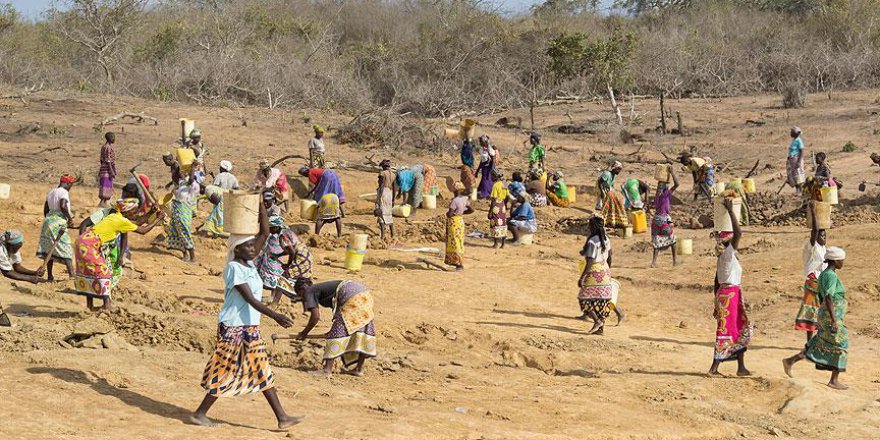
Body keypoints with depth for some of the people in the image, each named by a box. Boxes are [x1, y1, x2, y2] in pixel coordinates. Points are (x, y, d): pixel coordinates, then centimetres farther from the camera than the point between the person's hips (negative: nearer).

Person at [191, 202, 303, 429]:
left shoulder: (249, 264, 8)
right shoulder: (234, 268, -16)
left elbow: (265, 234, 8)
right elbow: (250, 299, -23)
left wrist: (260, 204, 1)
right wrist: (275, 316, -30)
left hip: (250, 328, 9)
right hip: (233, 328, -9)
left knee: (263, 372, 8)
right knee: (226, 373, 0)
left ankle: (282, 418, 10)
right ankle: (199, 413, 13)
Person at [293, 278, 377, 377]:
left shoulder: (310, 291, 8)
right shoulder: (321, 288, 31)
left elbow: (316, 316, -2)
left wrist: (304, 333, 11)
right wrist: (332, 332, 40)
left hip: (353, 298, -9)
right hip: (366, 294, 9)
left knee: (338, 331, -4)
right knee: (361, 329, 14)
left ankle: (327, 369, -3)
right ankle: (359, 369, 19)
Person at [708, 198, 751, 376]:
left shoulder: (723, 256, 12)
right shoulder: (729, 252, -12)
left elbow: (717, 281, 15)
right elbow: (738, 232, -24)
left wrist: (717, 303, 19)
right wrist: (730, 211, -18)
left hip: (723, 294, 9)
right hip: (730, 294, -9)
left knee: (741, 330, 14)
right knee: (726, 331, -2)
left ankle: (741, 367, 15)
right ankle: (714, 367, 1)